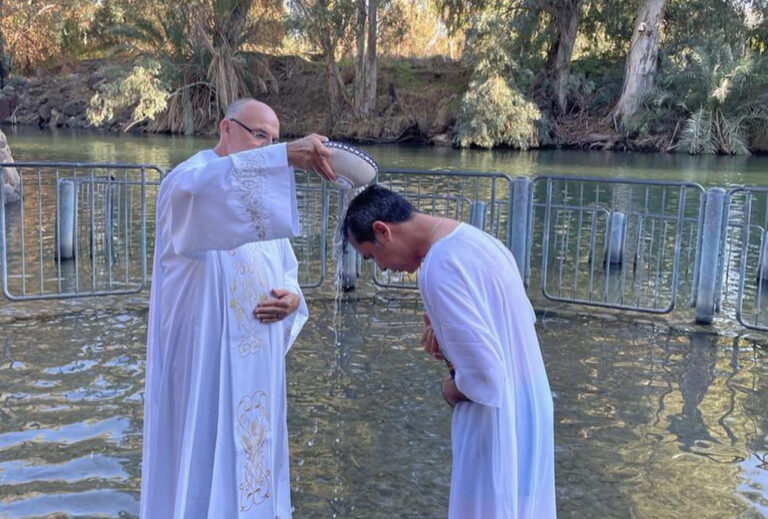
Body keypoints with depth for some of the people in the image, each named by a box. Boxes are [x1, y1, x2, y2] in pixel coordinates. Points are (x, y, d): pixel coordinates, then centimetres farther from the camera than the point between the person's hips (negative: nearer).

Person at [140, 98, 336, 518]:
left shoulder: (263, 194, 16)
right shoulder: (189, 180, -7)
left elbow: (286, 273, 18)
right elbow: (196, 187, -35)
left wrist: (291, 299, -7)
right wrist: (286, 157, -46)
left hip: (255, 360, 7)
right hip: (203, 356, -7)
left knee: (252, 454, 15)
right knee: (201, 459, -1)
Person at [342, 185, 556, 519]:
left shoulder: (439, 269, -25)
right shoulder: (473, 238, 5)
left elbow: (485, 373, -27)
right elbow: (522, 318, 17)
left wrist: (452, 389, -6)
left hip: (497, 424, -9)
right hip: (525, 409, 9)